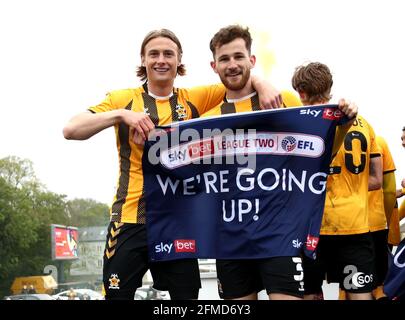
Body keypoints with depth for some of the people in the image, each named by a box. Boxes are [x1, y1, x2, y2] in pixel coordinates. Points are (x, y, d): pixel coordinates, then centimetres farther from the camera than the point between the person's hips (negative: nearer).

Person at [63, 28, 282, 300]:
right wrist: (121, 115, -20)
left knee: (187, 293, 9)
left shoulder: (194, 99, 7)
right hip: (131, 219, -2)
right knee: (117, 294, 1)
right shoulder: (123, 99, 2)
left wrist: (263, 85, -15)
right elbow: (71, 130, -8)